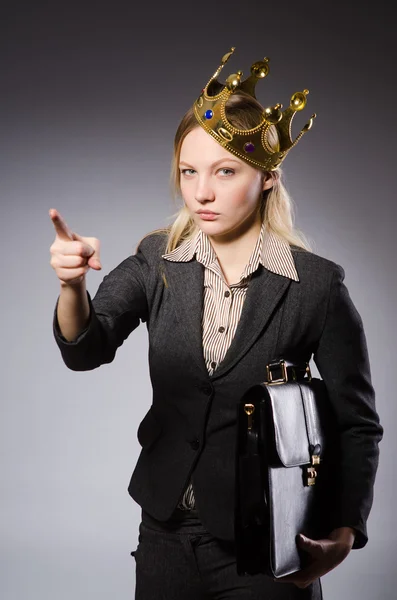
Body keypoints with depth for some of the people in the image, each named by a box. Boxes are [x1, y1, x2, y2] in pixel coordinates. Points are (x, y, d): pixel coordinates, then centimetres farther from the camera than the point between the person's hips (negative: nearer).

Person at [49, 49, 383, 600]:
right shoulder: (157, 261, -3)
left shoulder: (316, 284, -14)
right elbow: (86, 350, -16)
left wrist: (344, 535, -19)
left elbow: (358, 425, -8)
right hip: (167, 529, 4)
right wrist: (72, 285, -36)